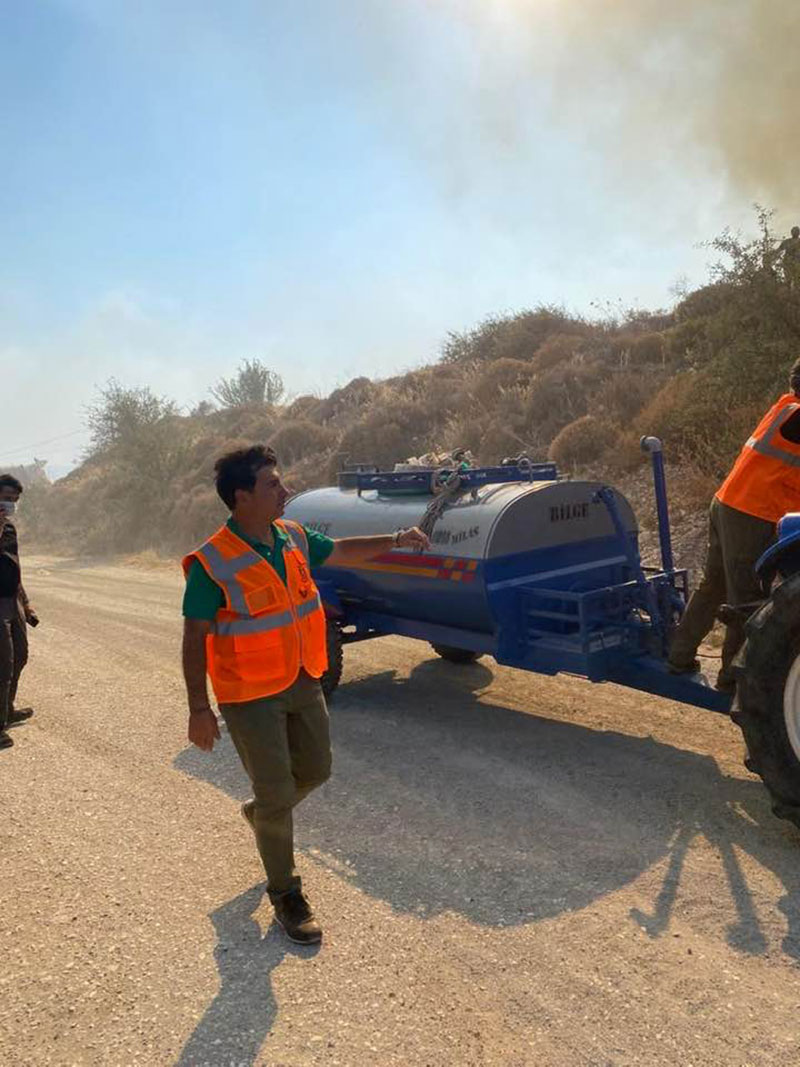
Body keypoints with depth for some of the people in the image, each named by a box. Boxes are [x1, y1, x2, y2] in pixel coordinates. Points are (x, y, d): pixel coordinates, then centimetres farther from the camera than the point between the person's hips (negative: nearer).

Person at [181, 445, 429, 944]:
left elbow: (340, 551, 17)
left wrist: (395, 540, 11)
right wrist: (200, 708, -15)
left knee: (315, 769, 20)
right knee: (277, 793, 2)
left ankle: (262, 811, 50)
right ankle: (285, 893, 25)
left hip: (303, 682, 7)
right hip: (252, 697, -7)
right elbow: (195, 638, -15)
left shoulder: (293, 536, -1)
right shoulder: (212, 563, -20)